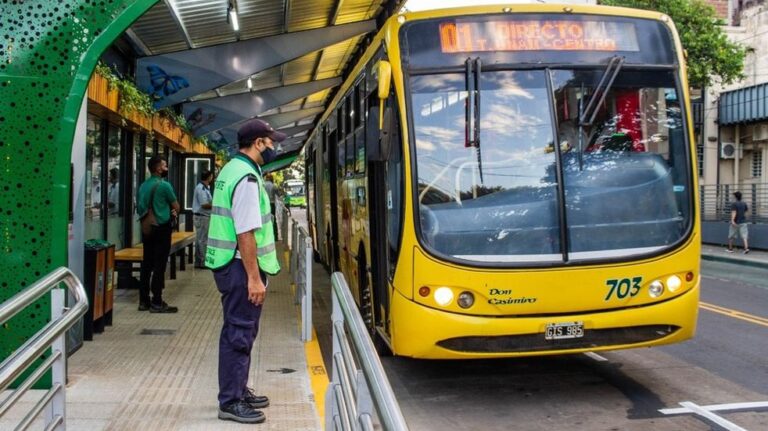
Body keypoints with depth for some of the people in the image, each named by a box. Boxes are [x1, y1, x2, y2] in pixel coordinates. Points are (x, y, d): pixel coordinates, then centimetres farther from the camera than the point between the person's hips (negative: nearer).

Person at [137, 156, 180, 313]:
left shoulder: (143, 186, 9)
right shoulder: (164, 185, -12)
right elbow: (176, 207, -5)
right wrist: (173, 212, 19)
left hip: (147, 228, 7)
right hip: (161, 228, -7)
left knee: (146, 264, 10)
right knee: (159, 265, -4)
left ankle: (144, 300, 14)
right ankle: (156, 303, -2)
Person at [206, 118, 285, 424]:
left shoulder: (231, 170, 13)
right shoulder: (247, 178, -19)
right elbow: (246, 233, -24)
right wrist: (254, 277, -23)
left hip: (228, 262, 10)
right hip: (241, 266, -10)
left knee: (239, 330, 18)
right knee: (239, 333, -3)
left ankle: (238, 391, 30)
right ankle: (230, 403, 5)